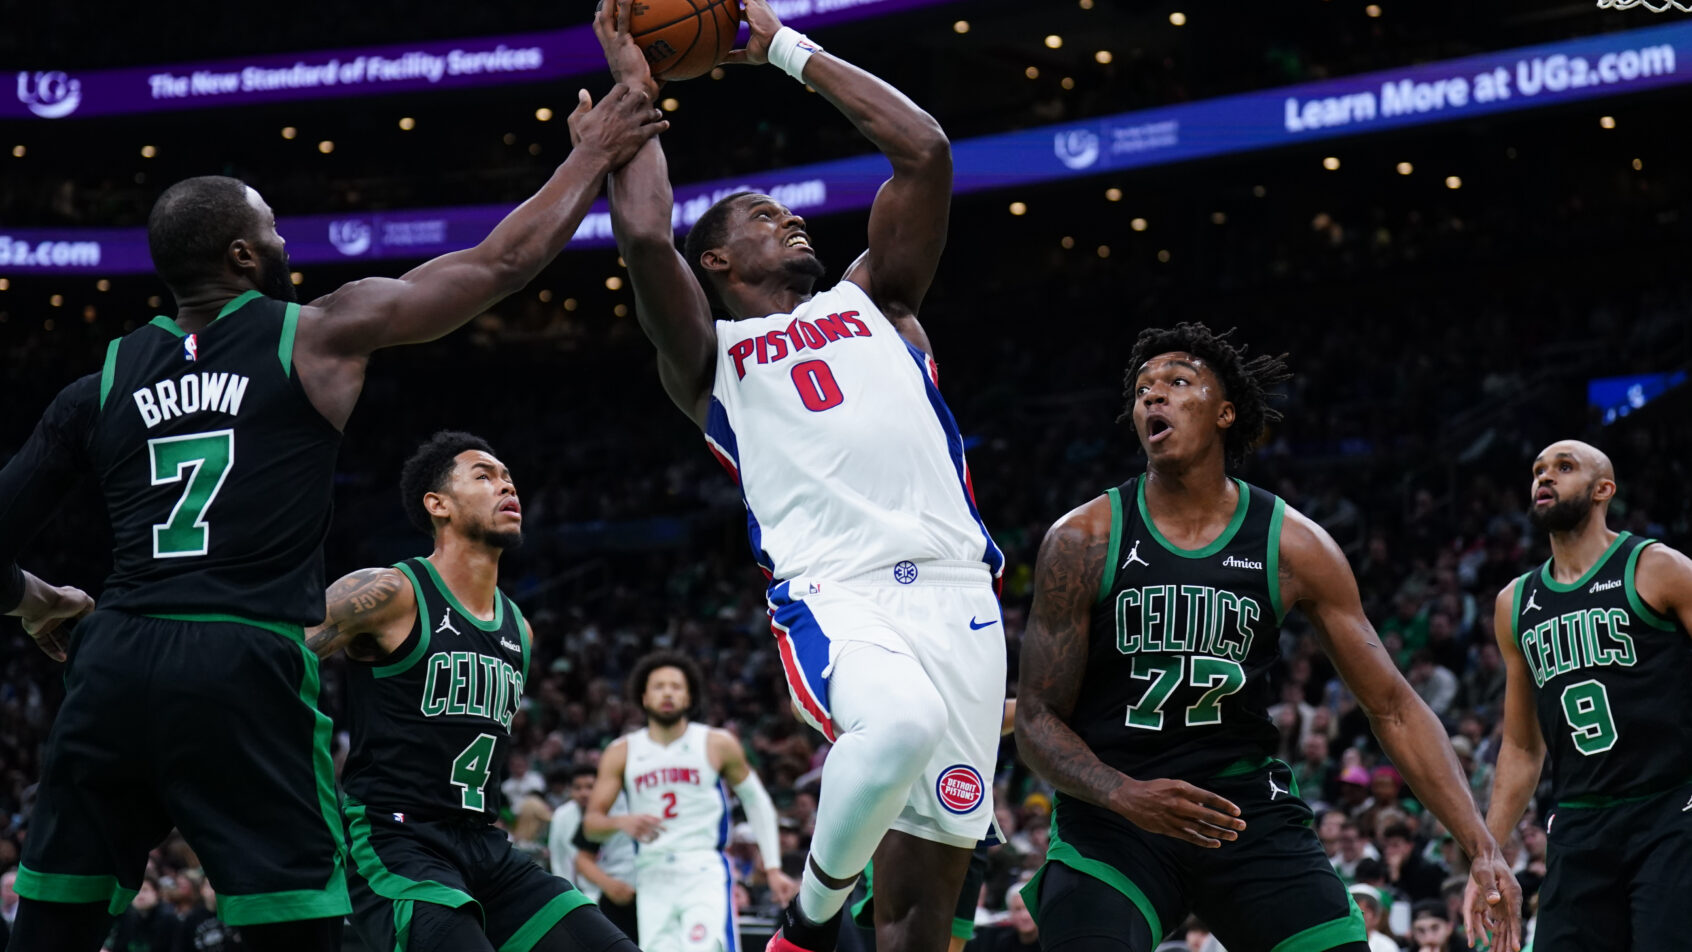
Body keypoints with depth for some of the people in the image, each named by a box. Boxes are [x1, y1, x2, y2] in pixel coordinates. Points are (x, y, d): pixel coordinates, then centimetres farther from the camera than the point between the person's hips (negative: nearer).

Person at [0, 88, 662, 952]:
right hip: (244, 667, -4)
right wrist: (594, 155, 23)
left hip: (113, 664, 4)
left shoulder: (101, 385, 15)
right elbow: (504, 262, 11)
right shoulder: (320, 336, 6)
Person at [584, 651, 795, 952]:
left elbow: (757, 802, 13)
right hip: (652, 879, 3)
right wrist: (622, 823, -19)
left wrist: (772, 869, 8)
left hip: (705, 874, -3)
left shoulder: (718, 745, 2)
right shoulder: (622, 753, 6)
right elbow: (591, 824, 4)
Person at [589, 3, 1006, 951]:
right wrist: (634, 91, 10)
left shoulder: (873, 303, 26)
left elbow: (926, 150, 18)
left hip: (956, 593, 4)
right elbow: (645, 238, -2)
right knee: (900, 726, -36)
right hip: (835, 597, -3)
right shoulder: (712, 356, 17)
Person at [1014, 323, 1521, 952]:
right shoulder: (1083, 540, -5)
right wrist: (1125, 795, -24)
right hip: (1111, 812, -2)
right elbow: (1037, 720, -4)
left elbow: (1392, 706, 2)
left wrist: (1482, 848, -8)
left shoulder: (1293, 545, -1)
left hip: (1246, 805, 2)